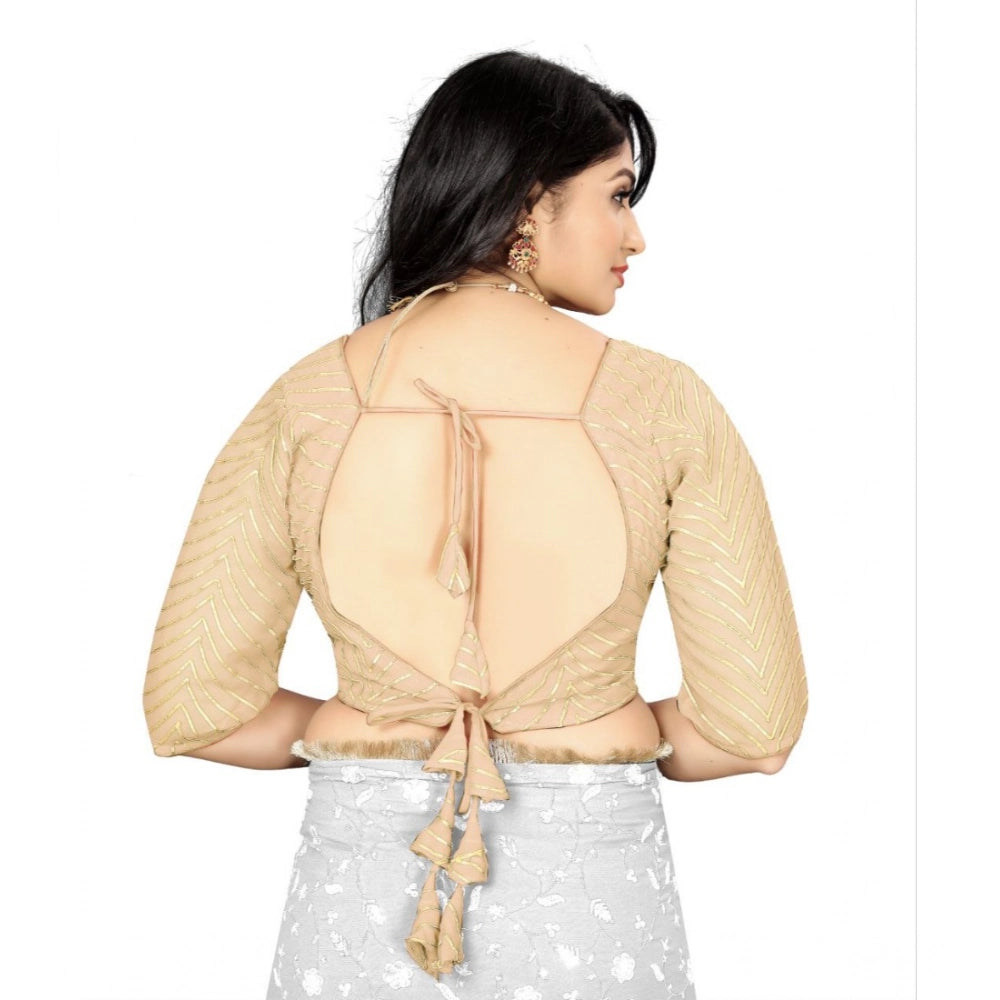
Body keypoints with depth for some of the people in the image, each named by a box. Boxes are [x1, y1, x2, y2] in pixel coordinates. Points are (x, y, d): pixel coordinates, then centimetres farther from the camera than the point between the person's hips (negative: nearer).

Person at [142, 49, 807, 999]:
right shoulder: (663, 404, -11)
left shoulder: (304, 403, -7)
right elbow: (753, 726, -8)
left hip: (358, 888, 1)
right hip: (594, 898, -1)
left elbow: (191, 710, -6)